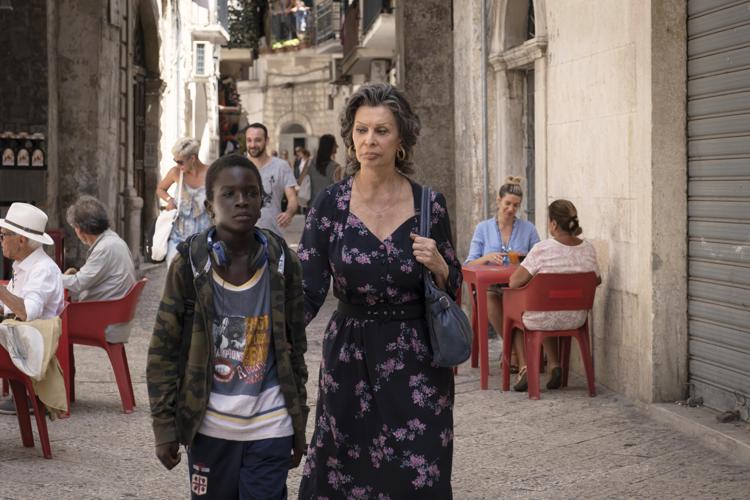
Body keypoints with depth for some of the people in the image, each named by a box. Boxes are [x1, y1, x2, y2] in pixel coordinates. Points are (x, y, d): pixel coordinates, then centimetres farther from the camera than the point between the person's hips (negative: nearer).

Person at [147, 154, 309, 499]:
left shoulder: (282, 264, -2)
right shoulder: (190, 265, -6)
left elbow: (295, 349, 6)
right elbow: (163, 351, -2)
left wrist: (299, 424, 9)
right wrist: (165, 427, -4)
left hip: (269, 428, 0)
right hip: (209, 425, 0)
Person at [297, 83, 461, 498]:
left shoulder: (428, 204, -3)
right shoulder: (330, 204, -5)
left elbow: (452, 286, 7)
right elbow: (307, 290, -9)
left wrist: (438, 265, -14)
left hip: (417, 364, 0)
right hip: (349, 358, 0)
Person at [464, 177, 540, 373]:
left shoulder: (529, 229, 11)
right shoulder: (483, 228, 10)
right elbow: (469, 265, 5)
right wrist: (488, 257, -14)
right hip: (490, 287, 0)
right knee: (489, 298, -35)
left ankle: (512, 349, -13)